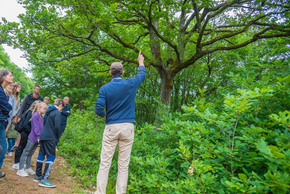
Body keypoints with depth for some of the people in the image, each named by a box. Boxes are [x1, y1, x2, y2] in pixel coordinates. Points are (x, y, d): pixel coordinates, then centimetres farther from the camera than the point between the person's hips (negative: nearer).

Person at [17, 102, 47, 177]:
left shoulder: (41, 117, 10)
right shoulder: (35, 116, -15)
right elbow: (36, 128, -18)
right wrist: (38, 136, -20)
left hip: (37, 139, 8)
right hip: (33, 138, -8)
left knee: (30, 154, 17)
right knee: (25, 153, 3)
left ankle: (28, 168, 27)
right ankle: (20, 170, 11)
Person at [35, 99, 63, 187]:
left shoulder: (48, 111, 15)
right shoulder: (57, 113, -12)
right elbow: (57, 127, -18)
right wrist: (58, 138, -4)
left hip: (43, 136, 9)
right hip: (50, 138, -9)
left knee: (41, 155, 16)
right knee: (51, 157, -4)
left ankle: (38, 176, 28)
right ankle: (44, 179, -5)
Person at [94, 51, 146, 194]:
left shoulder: (105, 88, -1)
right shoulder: (130, 84, 2)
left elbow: (98, 109, -9)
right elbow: (142, 75, 22)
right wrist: (141, 62, 39)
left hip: (111, 127, 0)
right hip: (127, 128, 1)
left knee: (104, 164, 6)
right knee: (123, 165, 6)